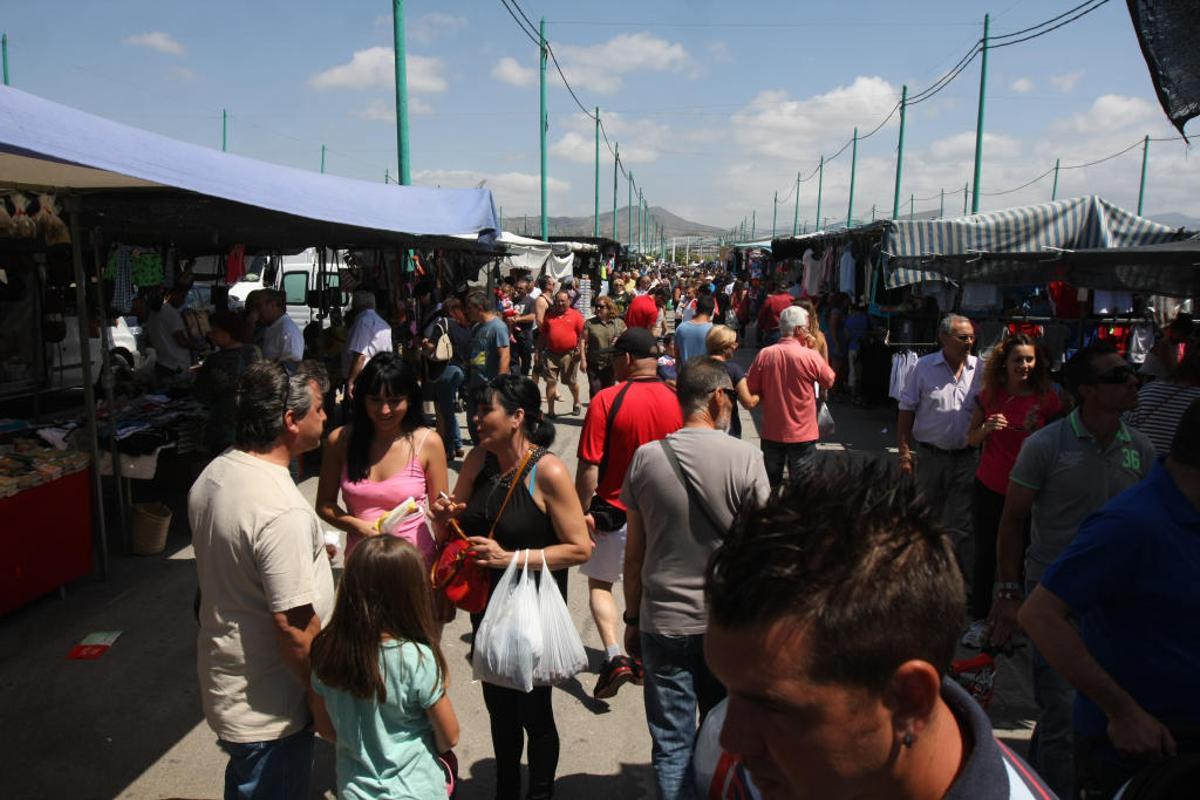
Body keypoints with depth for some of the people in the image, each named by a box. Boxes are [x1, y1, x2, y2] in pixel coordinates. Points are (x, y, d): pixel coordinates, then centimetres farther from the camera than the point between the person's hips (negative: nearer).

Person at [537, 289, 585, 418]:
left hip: (569, 354, -2)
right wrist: (538, 352, 10)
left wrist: (580, 351, -10)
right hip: (551, 354, 2)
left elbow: (581, 335, -1)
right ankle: (550, 410, 7)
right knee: (550, 382, 1)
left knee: (571, 381, 9)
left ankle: (576, 404, 34)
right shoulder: (549, 315, 9)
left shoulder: (576, 315, 0)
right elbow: (542, 335, 13)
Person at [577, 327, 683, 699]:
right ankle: (643, 659, 30)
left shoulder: (606, 400, -18)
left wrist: (583, 511, -8)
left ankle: (615, 657, -2)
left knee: (600, 584, 13)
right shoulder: (676, 400, -5)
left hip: (614, 511, -4)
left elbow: (589, 467, -19)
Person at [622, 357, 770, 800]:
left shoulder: (646, 457, -6)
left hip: (662, 625, 1)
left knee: (672, 746, 12)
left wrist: (632, 618, 12)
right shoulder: (745, 457, -12)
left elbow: (634, 553, 0)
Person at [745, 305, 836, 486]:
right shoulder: (810, 356, -16)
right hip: (802, 434, -3)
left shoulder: (764, 354, -8)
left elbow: (751, 390, -1)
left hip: (771, 432, 3)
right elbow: (829, 381, 1)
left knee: (769, 485, 17)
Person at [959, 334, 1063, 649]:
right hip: (989, 488, 2)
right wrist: (986, 428, -13)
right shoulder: (989, 395, 2)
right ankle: (980, 619, 22)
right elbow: (971, 439, 8)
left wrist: (1035, 431, -16)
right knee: (985, 555, 10)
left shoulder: (1048, 398, -5)